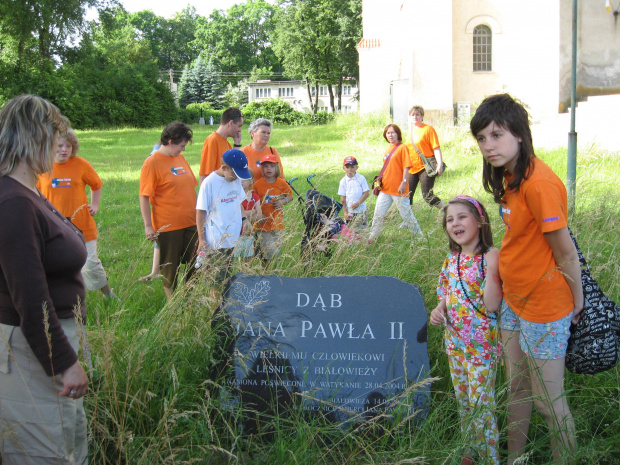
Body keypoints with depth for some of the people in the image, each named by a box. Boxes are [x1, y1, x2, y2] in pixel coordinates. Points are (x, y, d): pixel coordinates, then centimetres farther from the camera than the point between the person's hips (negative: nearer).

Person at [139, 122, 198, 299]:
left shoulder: (180, 158, 9)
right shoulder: (152, 163, -12)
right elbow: (144, 197, -14)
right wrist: (148, 226, -17)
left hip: (190, 223, 7)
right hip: (168, 226, -6)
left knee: (195, 264, 10)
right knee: (170, 269, 7)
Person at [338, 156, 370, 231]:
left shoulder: (361, 179, -3)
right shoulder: (343, 181, 3)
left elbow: (366, 193, -4)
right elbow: (342, 198, 3)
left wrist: (358, 203, -13)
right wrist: (345, 212, -3)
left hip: (361, 211, -2)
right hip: (349, 211, 2)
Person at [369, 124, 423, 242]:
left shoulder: (402, 147, -8)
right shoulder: (388, 148, 14)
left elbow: (406, 166, -13)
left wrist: (404, 182, -19)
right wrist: (380, 180, 17)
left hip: (398, 189, -7)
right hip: (385, 188, 7)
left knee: (406, 214, 3)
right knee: (378, 214, 8)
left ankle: (418, 235, 18)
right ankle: (372, 237, 17)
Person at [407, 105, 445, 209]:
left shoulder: (428, 129, -5)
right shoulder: (411, 132, 15)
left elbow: (436, 148, -10)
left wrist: (440, 164, -21)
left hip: (425, 168, -7)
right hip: (412, 169, 7)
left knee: (427, 195, -10)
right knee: (408, 195, 5)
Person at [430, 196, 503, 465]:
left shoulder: (489, 258, -17)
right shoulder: (452, 259, 4)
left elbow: (491, 305, -24)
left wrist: (492, 269, -33)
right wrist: (438, 309, -3)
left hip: (481, 343, -7)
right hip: (455, 340, 7)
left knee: (480, 402, -1)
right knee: (463, 399, 18)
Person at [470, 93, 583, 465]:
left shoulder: (538, 183, -26)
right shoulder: (511, 177, 3)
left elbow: (566, 254, -18)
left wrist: (577, 300, -5)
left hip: (544, 307, -9)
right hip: (514, 300, 9)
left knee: (549, 401, 4)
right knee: (517, 387, 21)